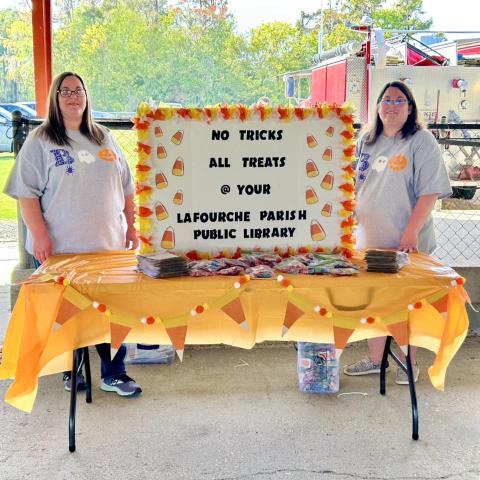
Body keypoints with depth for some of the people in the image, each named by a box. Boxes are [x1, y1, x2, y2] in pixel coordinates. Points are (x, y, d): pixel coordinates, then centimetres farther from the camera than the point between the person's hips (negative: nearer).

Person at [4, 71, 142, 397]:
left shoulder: (104, 138, 14)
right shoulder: (41, 141, 0)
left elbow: (126, 186, 18)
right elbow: (26, 192, -7)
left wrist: (130, 227, 12)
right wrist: (40, 236, -14)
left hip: (109, 246, 4)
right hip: (61, 249, -3)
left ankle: (114, 374, 13)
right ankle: (71, 370, 23)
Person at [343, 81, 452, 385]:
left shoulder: (421, 141, -7)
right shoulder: (367, 141, 12)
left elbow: (430, 191, -14)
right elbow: (356, 186, 19)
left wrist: (411, 232, -20)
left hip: (406, 242, -5)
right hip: (370, 237, 5)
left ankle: (408, 362, 21)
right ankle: (375, 359, 27)